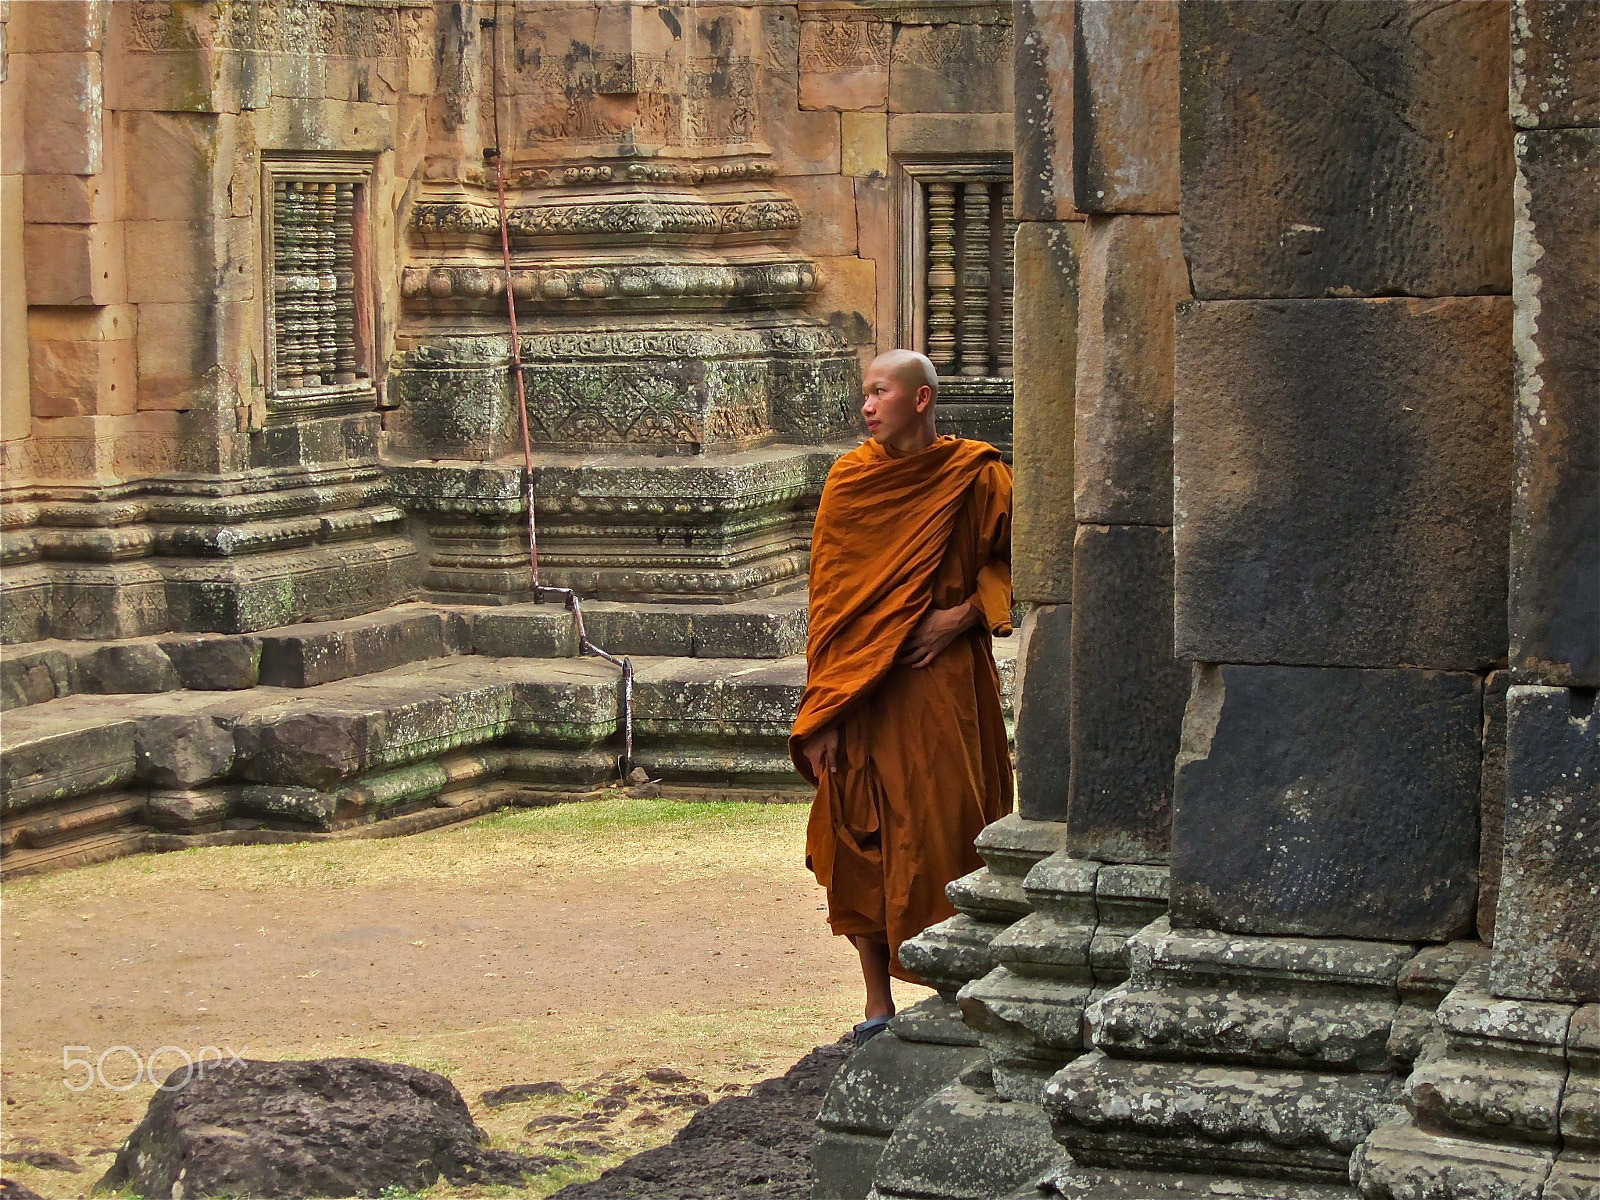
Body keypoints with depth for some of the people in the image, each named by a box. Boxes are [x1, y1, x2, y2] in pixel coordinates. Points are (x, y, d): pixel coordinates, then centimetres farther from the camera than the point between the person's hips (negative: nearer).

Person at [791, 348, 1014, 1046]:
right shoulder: (849, 480, 5)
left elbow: (1015, 558, 6)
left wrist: (964, 614, -10)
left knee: (944, 833, -3)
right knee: (861, 841, 1)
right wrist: (823, 713, -2)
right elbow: (827, 594, 4)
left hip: (942, 683, -2)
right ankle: (879, 1008, 12)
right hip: (861, 694, 2)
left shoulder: (974, 477, -1)